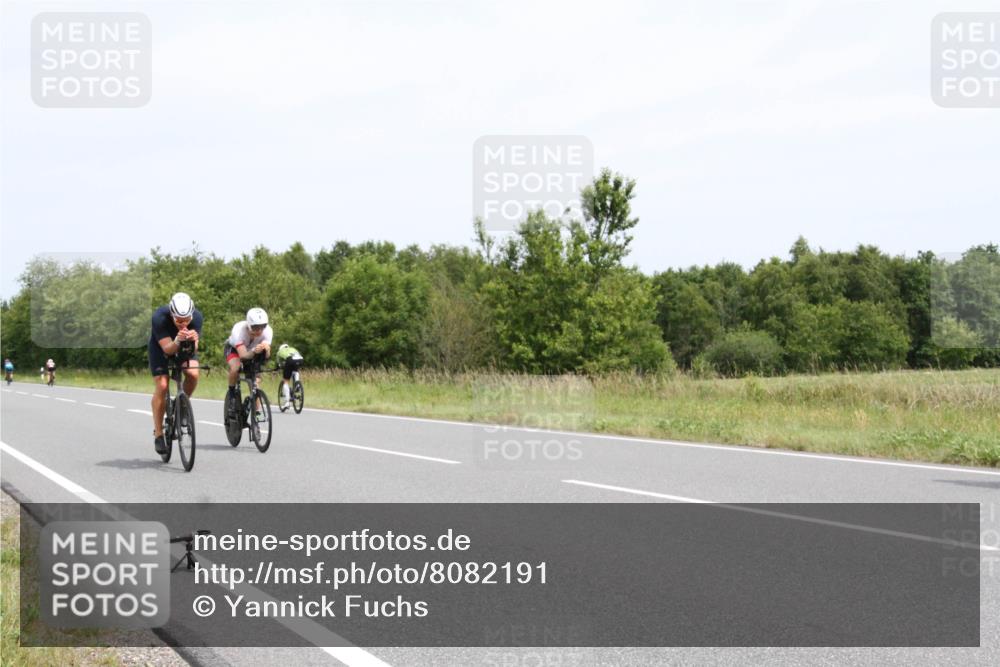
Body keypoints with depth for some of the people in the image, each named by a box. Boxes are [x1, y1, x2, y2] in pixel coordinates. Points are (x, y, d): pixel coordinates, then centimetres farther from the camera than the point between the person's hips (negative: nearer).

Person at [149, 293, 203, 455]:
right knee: (161, 386, -17)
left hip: (184, 349, 2)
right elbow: (168, 349, -35)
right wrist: (177, 341, -56)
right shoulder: (159, 318, -35)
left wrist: (193, 340, -50)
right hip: (161, 349, -2)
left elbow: (193, 349, -27)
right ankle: (158, 434, -5)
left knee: (193, 374, -25)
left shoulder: (196, 316, -29)